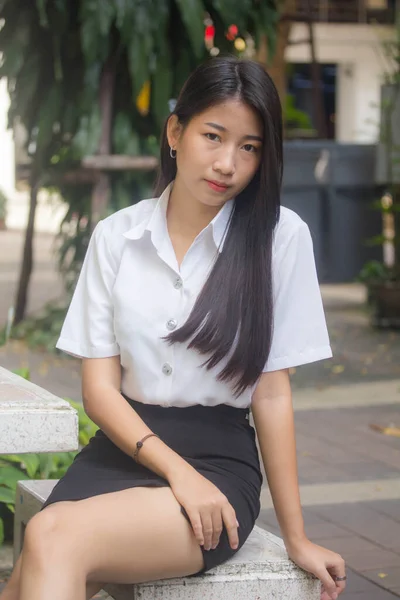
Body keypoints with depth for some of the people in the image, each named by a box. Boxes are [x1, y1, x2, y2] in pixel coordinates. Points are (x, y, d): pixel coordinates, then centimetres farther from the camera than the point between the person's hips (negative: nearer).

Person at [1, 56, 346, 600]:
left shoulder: (280, 236, -2)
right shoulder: (115, 237, 5)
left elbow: (272, 392, -1)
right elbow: (99, 388, 1)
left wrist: (297, 538, -1)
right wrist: (176, 470, -15)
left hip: (219, 459, -3)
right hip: (123, 448, 3)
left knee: (54, 538, -32)